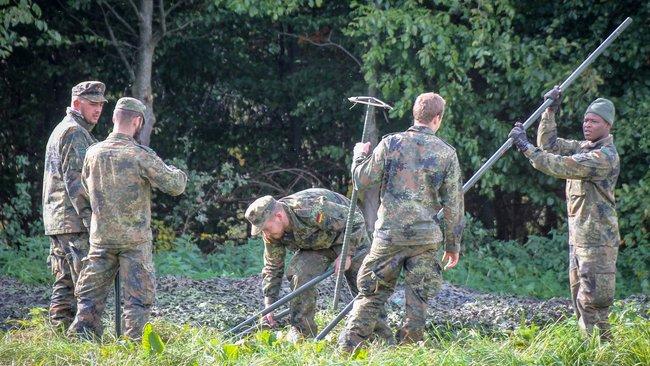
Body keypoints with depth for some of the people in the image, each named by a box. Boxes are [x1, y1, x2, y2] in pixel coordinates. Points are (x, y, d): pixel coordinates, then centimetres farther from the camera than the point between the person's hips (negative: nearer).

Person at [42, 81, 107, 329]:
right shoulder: (75, 133, -10)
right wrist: (89, 216, -21)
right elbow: (75, 179, -18)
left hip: (57, 221, 10)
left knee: (65, 283, 10)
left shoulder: (60, 131, 23)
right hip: (74, 221, -10)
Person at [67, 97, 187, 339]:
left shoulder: (93, 153, 0)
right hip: (135, 239, -4)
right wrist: (179, 174, 12)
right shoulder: (141, 156, -14)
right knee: (139, 297, 3)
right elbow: (175, 186, -9)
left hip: (101, 237, 4)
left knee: (90, 293, 12)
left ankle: (80, 338, 8)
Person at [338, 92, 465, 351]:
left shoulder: (391, 144, -3)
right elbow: (453, 205, 3)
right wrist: (453, 244, 13)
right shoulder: (447, 153, 1)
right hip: (425, 237, 0)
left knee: (371, 294, 7)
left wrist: (359, 155, 21)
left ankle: (348, 347, 3)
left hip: (389, 234, 0)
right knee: (417, 298, 8)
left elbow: (362, 180, 1)